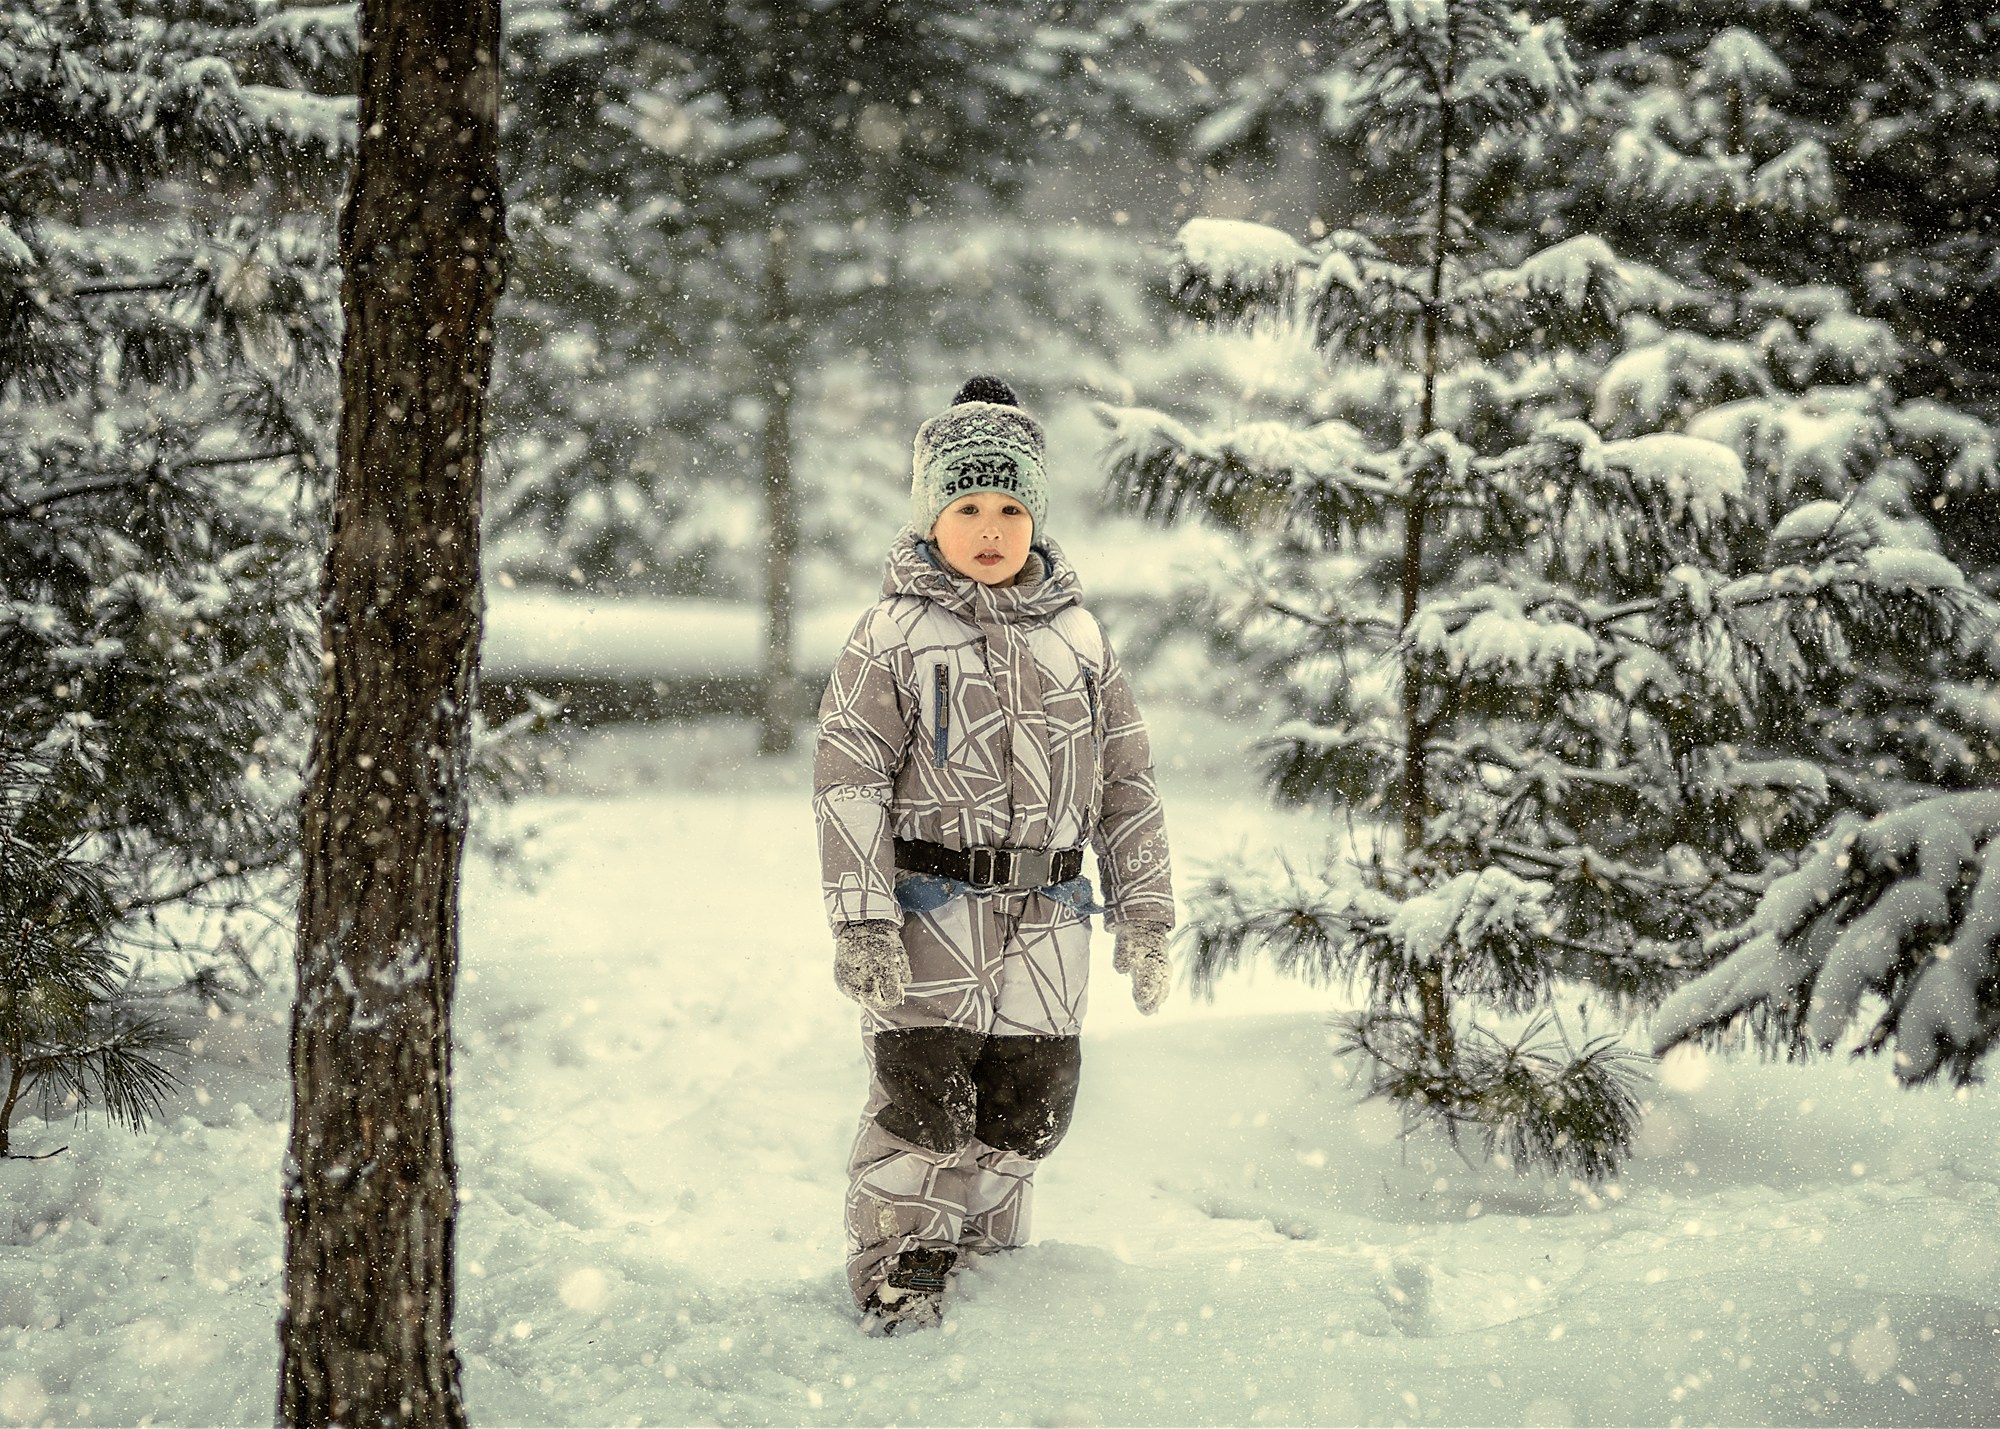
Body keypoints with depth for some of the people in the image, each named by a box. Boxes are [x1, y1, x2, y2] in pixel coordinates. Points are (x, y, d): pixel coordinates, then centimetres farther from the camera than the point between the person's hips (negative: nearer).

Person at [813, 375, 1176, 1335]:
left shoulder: (1077, 638, 11)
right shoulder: (894, 637, -2)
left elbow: (1126, 782, 14)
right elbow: (848, 778, -7)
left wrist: (1143, 914, 11)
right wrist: (862, 918, -15)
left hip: (1045, 918, 4)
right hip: (929, 906, -4)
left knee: (1028, 1101, 8)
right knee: (924, 1095, -7)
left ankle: (987, 1250, 28)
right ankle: (897, 1268, 9)